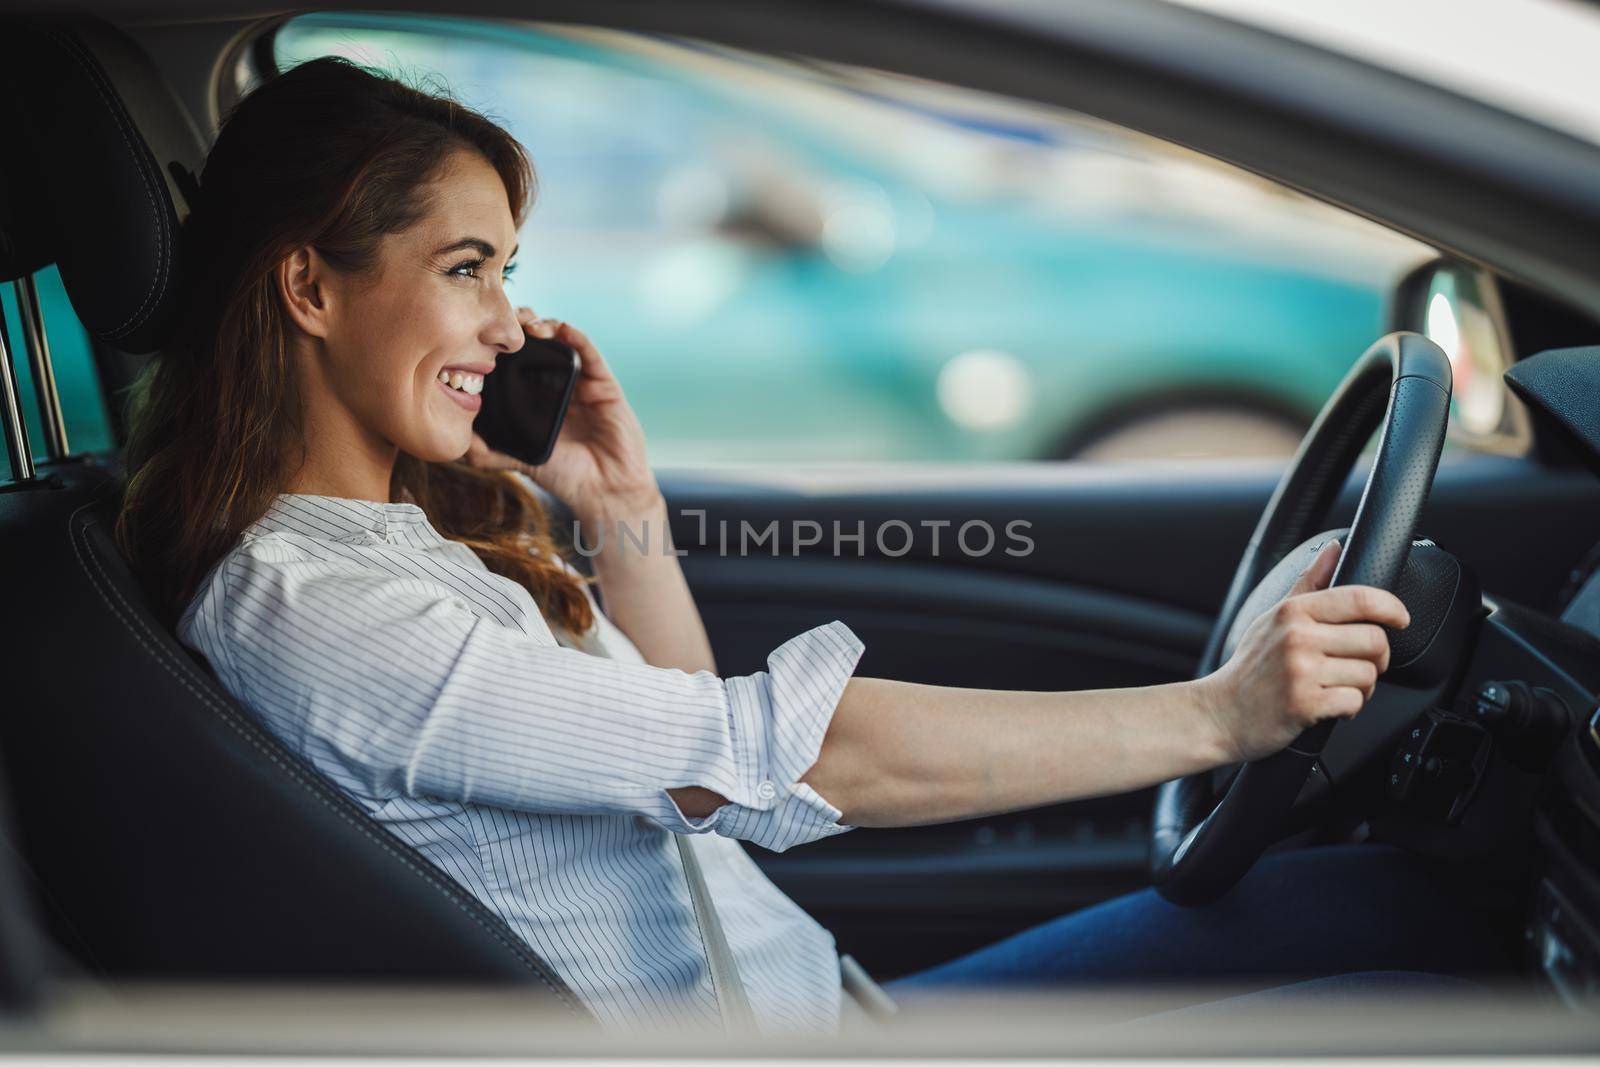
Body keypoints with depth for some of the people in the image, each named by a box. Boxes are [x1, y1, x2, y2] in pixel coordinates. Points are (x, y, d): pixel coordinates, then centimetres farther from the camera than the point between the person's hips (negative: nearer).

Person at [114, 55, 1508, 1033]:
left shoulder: (427, 519, 8)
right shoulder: (305, 612, -21)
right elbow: (771, 755, -26)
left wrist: (624, 511, 1)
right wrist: (1215, 712, -23)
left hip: (815, 1000, 8)